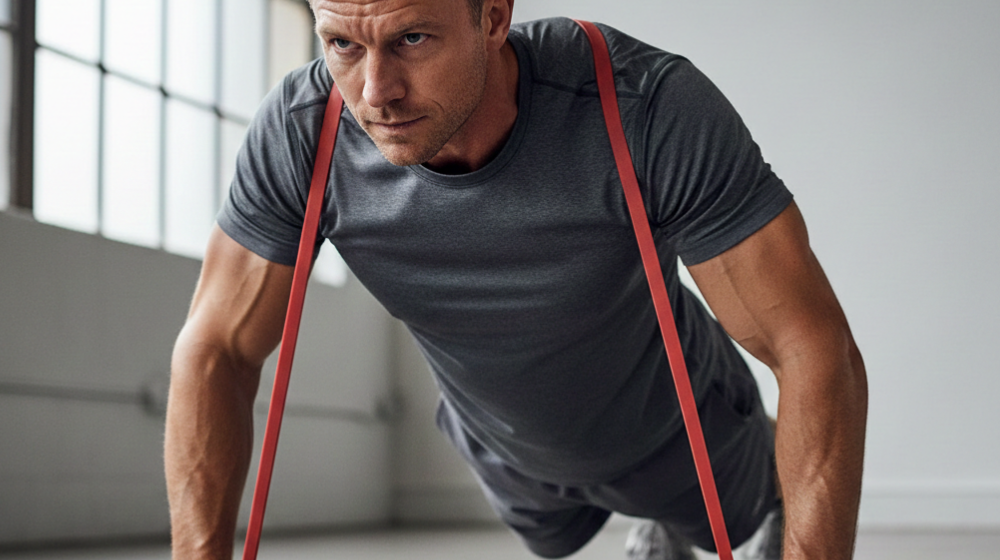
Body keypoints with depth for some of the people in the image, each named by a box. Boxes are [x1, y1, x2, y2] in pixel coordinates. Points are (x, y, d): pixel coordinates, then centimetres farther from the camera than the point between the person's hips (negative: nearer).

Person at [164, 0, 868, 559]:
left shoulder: (653, 107, -46)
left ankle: (768, 498, 68)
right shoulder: (298, 134, -36)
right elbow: (215, 352, -25)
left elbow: (819, 350, -43)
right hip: (505, 440, 3)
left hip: (666, 423, -3)